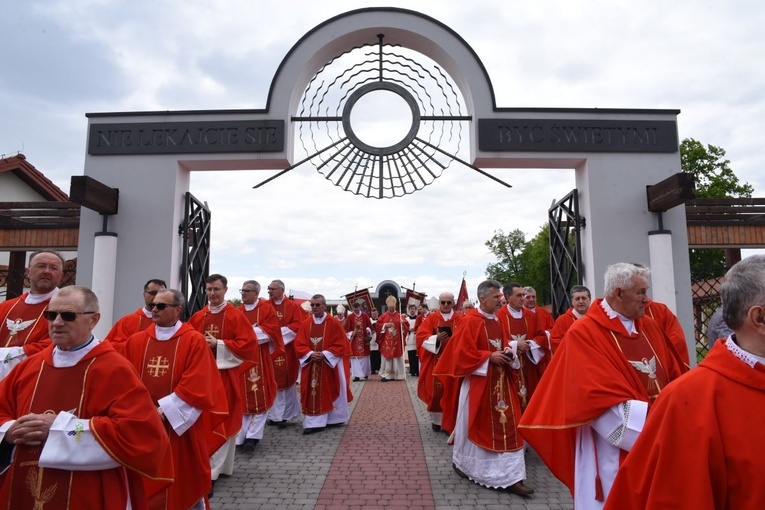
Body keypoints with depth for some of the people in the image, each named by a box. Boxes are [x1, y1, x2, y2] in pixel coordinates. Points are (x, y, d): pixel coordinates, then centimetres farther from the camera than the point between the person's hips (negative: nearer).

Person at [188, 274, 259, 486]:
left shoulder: (236, 316, -6)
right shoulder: (197, 317, 7)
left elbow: (248, 343, -12)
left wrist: (218, 344, -17)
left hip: (225, 374, -5)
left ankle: (211, 472, 5)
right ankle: (220, 465, 26)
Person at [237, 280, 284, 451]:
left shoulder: (267, 309, -1)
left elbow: (271, 330, -10)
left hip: (260, 360, -3)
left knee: (259, 397, 1)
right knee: (242, 398, 5)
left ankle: (253, 435, 8)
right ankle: (241, 435, 13)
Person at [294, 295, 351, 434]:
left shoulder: (334, 323, -6)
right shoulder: (305, 324, 3)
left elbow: (340, 345, -9)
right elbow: (299, 344, 0)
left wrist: (325, 354, -20)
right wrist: (310, 354, -16)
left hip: (330, 363, -2)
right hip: (310, 364, 2)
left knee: (330, 392, 9)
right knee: (313, 394, 3)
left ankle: (333, 419, 25)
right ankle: (313, 422, 8)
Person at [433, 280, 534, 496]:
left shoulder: (500, 321, 9)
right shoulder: (470, 321, -14)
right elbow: (463, 352, -17)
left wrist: (509, 352, -3)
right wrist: (489, 357, -18)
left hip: (500, 381, 7)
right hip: (479, 382, -7)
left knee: (506, 425, 5)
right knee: (478, 425, 7)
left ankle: (510, 477, 12)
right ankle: (460, 461, 31)